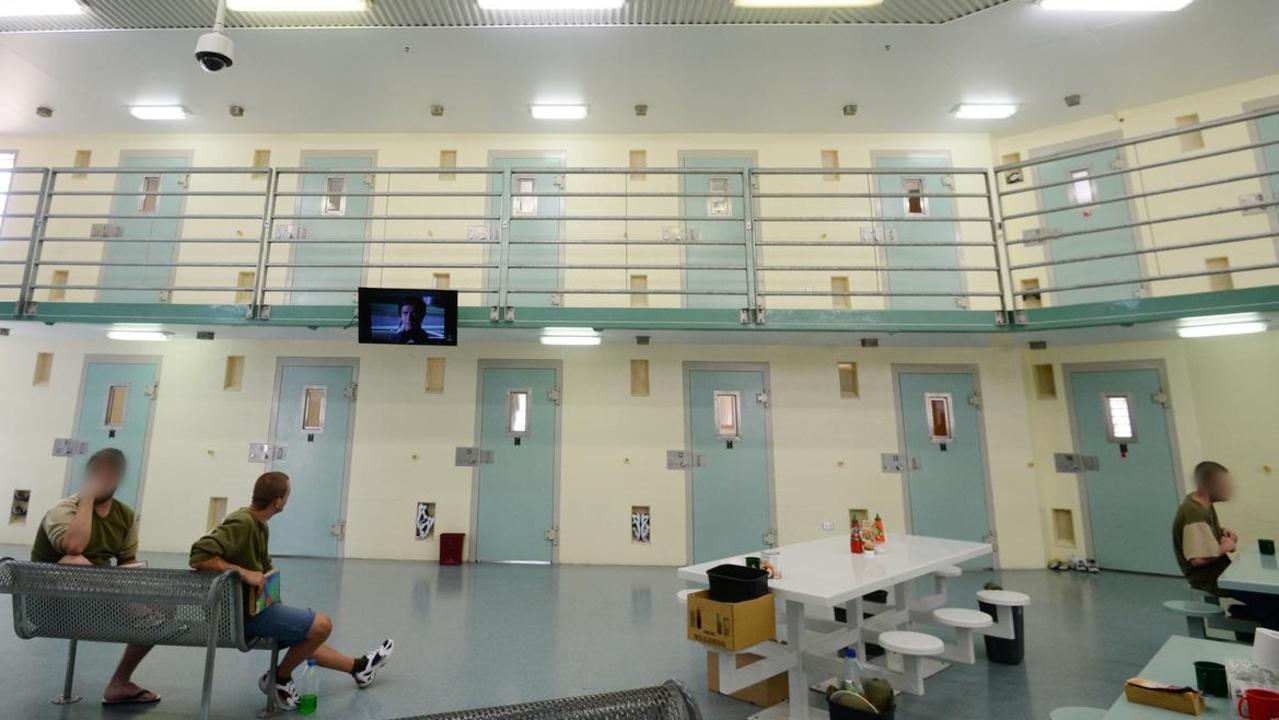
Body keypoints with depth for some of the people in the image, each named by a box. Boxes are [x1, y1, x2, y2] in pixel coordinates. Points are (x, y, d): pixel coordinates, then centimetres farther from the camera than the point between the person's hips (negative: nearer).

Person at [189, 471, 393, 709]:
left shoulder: (258, 524, 7)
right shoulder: (242, 523, -22)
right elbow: (199, 556, -32)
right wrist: (243, 573, -30)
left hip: (254, 605, 10)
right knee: (322, 624, -13)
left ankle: (358, 667, 38)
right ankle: (280, 678, 8)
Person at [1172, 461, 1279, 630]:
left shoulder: (1204, 503, 2)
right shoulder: (1193, 514, -29)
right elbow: (1197, 559, -33)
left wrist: (1224, 532, 1)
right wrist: (1224, 547, -17)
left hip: (1219, 569, 10)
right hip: (1209, 578, -10)